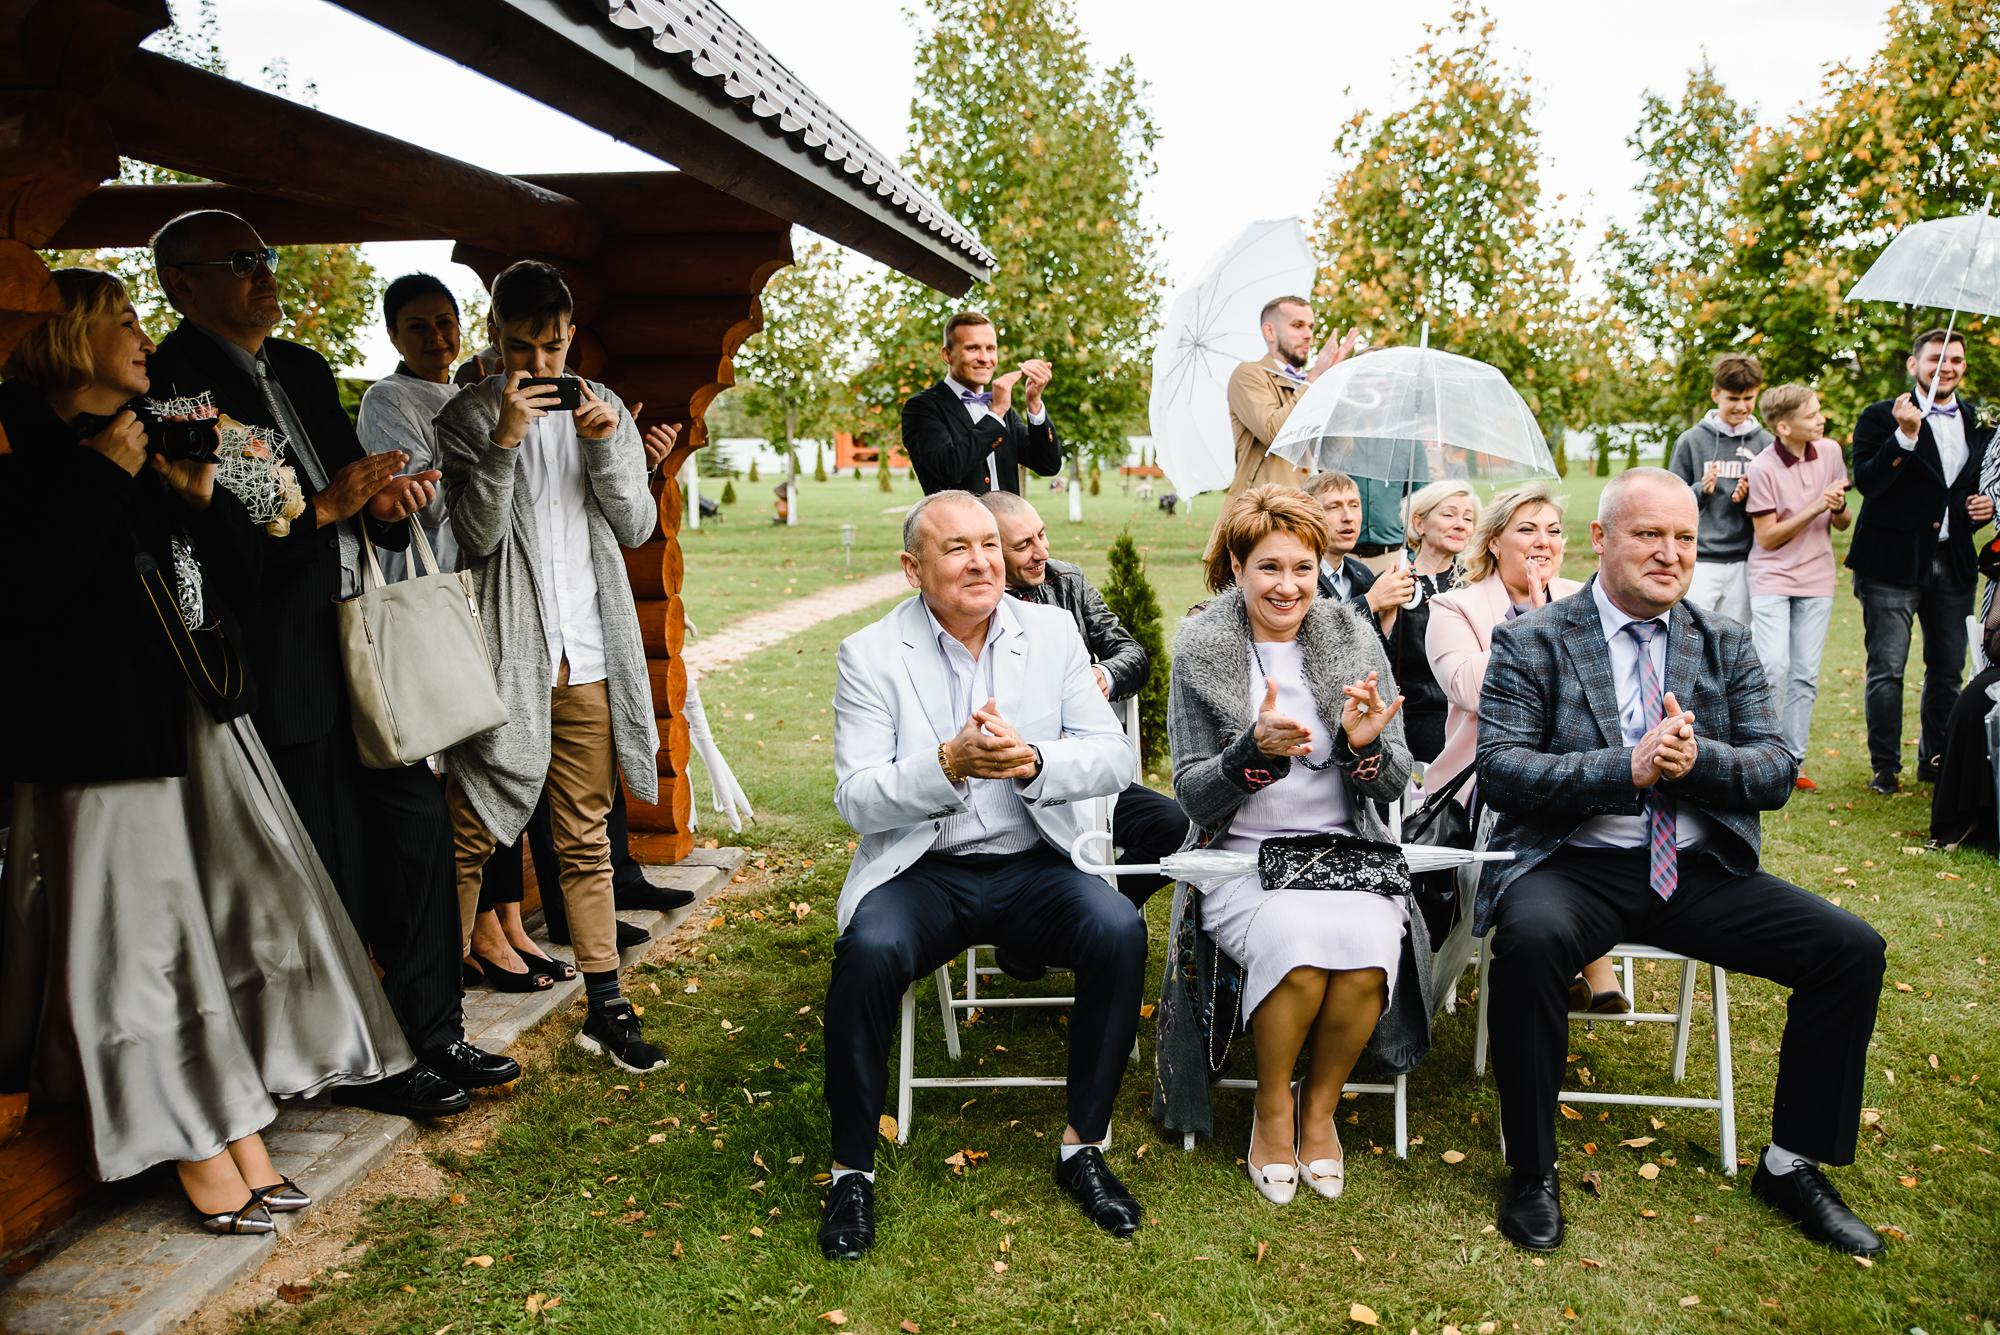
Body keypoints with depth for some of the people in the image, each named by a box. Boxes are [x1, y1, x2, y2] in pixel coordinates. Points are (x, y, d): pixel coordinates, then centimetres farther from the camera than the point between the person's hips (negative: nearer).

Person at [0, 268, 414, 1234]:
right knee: (145, 942, 2)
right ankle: (202, 1159, 14)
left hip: (203, 723, 7)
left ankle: (242, 1139, 19)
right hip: (108, 737, -7)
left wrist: (203, 495, -3)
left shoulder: (161, 443, 13)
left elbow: (241, 577, 13)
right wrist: (106, 475, -16)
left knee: (233, 920, 8)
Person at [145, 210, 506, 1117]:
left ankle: (430, 1031, 27)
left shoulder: (304, 369, 15)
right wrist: (324, 509, -20)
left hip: (366, 643, 8)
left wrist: (384, 502, -4)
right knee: (332, 873, 2)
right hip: (285, 661, -8)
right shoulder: (171, 380, -10)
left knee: (417, 824, 12)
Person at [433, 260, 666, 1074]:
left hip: (588, 657, 3)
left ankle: (605, 1006, 18)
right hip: (504, 656, -3)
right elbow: (475, 538, -9)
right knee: (470, 837, -1)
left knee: (585, 839, 11)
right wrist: (505, 442, -19)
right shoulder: (469, 416, 0)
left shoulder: (601, 407, 11)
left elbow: (637, 528, 6)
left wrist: (605, 447, -8)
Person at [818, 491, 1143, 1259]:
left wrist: (1032, 761, -21)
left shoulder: (1053, 632, 5)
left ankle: (1084, 1146, -5)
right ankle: (853, 1171, -8)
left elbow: (1116, 758, -1)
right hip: (922, 872, -2)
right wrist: (948, 764, -26)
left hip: (1034, 866, 2)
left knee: (1120, 932, -25)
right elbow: (856, 799, -8)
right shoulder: (870, 654, -1)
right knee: (868, 953, -31)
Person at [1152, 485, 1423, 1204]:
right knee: (1300, 945, -31)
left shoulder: (1355, 638, 5)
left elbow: (1395, 785, 4)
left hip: (1347, 855, 2)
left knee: (1368, 947, -28)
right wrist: (1256, 749, -23)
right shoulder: (1202, 646, -1)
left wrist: (1366, 745, -18)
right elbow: (1194, 796, -4)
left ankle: (1320, 1105, 1)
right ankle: (1272, 1111, -2)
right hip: (1243, 862, -2)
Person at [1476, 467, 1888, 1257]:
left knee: (1852, 949, -12)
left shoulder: (1726, 644, 12)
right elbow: (1499, 767, -11)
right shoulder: (1532, 643, -1)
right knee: (1531, 937, -36)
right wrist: (1629, 767, -23)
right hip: (1574, 866, -4)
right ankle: (1532, 1173, -15)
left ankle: (1791, 1166, 9)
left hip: (1698, 871, 5)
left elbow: (1776, 773, 7)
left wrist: (1696, 758, -15)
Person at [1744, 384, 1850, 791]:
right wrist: (1814, 508, -19)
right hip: (1772, 577, -5)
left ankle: (1793, 761, 14)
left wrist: (1839, 506, -13)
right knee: (1774, 667, -16)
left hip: (1816, 579, 5)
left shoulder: (1830, 451, 2)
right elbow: (1768, 538, -11)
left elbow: (1842, 524, 10)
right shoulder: (1762, 468, -14)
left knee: (1806, 675, 6)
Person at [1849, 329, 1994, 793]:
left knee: (1948, 670, 10)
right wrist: (1906, 436, -27)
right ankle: (1885, 768, 4)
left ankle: (1936, 760, 23)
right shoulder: (1880, 418, -3)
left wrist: (1988, 505, 2)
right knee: (1886, 670, -4)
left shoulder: (1980, 424, 13)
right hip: (1893, 563, -5)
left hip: (1953, 563, 5)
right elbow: (1866, 481, -17)